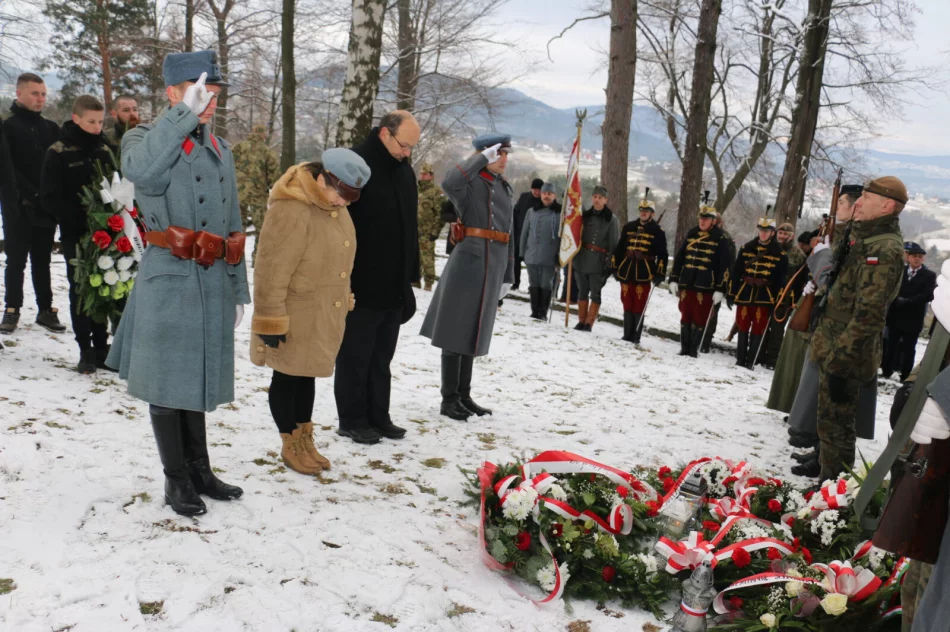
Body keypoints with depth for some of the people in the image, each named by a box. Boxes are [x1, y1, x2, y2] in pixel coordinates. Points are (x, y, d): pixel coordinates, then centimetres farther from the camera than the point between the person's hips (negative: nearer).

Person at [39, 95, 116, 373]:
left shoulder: (104, 149, 7)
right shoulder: (58, 152, -4)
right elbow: (49, 198, -7)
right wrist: (80, 220, -18)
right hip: (75, 234, -3)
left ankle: (101, 347, 14)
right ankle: (85, 350, 8)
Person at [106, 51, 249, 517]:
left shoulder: (220, 150, 14)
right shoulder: (144, 138, -3)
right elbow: (140, 171, -30)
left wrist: (237, 289, 15)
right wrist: (184, 113, -26)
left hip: (212, 282, 5)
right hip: (167, 281, -5)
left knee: (196, 378, 15)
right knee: (167, 380, 5)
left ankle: (199, 470, 27)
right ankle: (176, 480, 18)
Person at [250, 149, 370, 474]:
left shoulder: (334, 207, 5)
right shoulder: (290, 210, -23)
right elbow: (272, 272, -22)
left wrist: (342, 305, 19)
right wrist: (271, 321, -20)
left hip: (324, 315, 8)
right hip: (294, 316, -8)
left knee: (307, 375, 18)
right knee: (287, 377, 7)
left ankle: (305, 440, 31)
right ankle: (290, 445, 22)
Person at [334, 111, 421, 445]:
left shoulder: (404, 170, 12)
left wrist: (410, 275, 17)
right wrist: (342, 270, -18)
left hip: (394, 286, 7)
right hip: (360, 285, -7)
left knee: (382, 357, 14)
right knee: (355, 355, 3)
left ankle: (378, 417, 23)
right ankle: (352, 420, 14)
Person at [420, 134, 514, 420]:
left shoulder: (504, 188, 15)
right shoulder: (470, 183, -7)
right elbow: (449, 183, -32)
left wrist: (507, 274, 18)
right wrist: (483, 158, -24)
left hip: (492, 268, 7)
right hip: (468, 264, -7)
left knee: (473, 333, 14)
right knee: (457, 333, 0)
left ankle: (464, 396, 23)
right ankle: (449, 399, 8)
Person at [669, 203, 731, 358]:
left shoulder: (720, 240, -2)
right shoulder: (691, 234, 11)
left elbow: (724, 266, -5)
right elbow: (679, 257, 15)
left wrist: (720, 289, -10)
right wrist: (673, 280, 11)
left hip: (705, 286, -4)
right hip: (686, 283, 4)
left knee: (699, 319, -1)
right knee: (685, 316, 7)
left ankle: (693, 350, 6)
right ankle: (684, 349, 15)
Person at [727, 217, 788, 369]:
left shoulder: (779, 254, 0)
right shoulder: (746, 248, 6)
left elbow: (781, 279, -1)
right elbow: (736, 272, 7)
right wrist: (731, 293, 3)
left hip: (765, 297, -2)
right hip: (744, 293, 2)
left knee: (758, 329, 0)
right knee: (743, 327, 7)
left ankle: (750, 361, 7)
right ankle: (740, 359, 16)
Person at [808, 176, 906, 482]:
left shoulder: (884, 249, -19)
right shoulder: (867, 240, 13)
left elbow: (868, 314, -25)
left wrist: (840, 361, -25)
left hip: (844, 356, -10)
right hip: (833, 350, 10)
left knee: (835, 425, -1)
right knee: (830, 421, 23)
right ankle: (828, 475, 40)